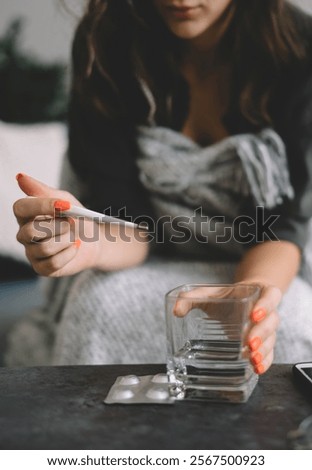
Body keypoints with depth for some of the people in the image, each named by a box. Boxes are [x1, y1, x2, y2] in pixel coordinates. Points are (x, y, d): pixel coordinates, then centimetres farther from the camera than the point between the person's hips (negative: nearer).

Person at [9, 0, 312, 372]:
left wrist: (254, 291, -39)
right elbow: (127, 220, -16)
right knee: (100, 302, -29)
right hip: (151, 267, 1)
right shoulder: (103, 42, -13)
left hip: (269, 267, 0)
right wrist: (90, 242, -40)